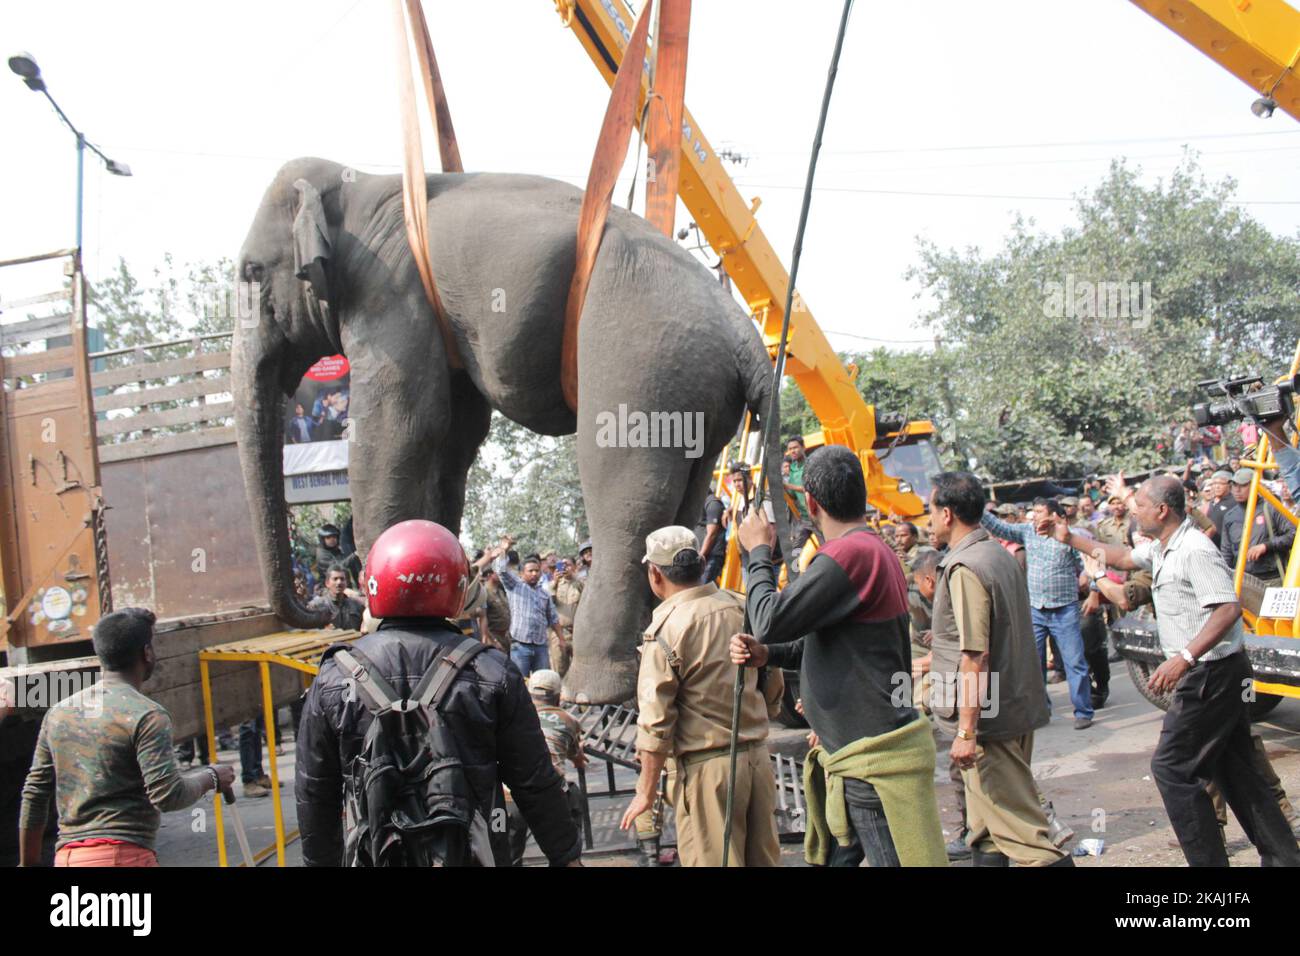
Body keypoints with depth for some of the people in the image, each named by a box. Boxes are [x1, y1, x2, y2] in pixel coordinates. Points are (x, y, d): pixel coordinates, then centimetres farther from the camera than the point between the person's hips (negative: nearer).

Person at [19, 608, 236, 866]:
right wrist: (209, 777, 2)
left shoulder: (58, 712, 12)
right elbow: (167, 795, -16)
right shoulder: (146, 715, -10)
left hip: (66, 855, 8)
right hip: (124, 855, -7)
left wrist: (28, 862, 23)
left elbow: (34, 795, 15)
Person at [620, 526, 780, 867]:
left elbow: (656, 721, -13)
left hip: (707, 766, -6)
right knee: (763, 858, 16)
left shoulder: (666, 629, -15)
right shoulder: (742, 607, 2)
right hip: (758, 757, 6)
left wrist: (646, 791, -4)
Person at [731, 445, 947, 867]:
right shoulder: (875, 549, 12)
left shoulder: (851, 552, -20)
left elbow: (771, 621, -17)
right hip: (863, 752, 10)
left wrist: (759, 552, -2)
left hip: (876, 760, -10)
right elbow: (828, 642, 19)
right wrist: (766, 653, 5)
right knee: (835, 855, 19)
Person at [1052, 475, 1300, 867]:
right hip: (1218, 673, 10)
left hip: (1212, 673, -10)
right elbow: (1123, 557, 29)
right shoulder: (1161, 548, 10)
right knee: (1236, 770, 16)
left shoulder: (1194, 550, -21)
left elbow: (1229, 609, -29)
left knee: (1171, 767, -5)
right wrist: (1072, 540, 27)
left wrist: (1182, 659, -35)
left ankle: (1209, 859, 2)